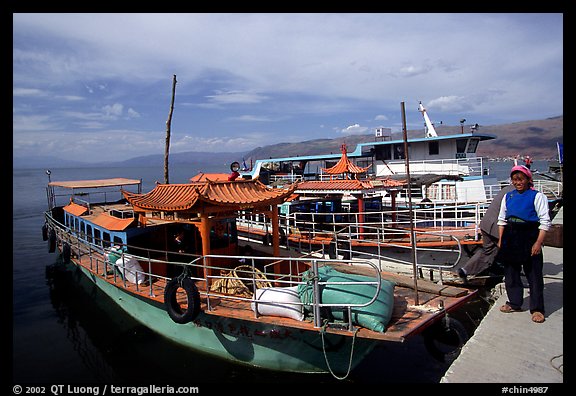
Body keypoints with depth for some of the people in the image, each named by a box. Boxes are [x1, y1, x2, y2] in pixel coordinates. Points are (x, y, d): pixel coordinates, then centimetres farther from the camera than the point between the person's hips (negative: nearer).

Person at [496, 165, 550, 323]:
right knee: (511, 271, 11)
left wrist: (538, 243, -14)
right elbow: (502, 219, 16)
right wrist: (501, 240, 11)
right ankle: (514, 303, 26)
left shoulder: (537, 196, -4)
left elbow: (545, 222, -8)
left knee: (534, 274, 0)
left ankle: (537, 309, 12)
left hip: (529, 237, -5)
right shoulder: (508, 196, 12)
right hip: (510, 237, 5)